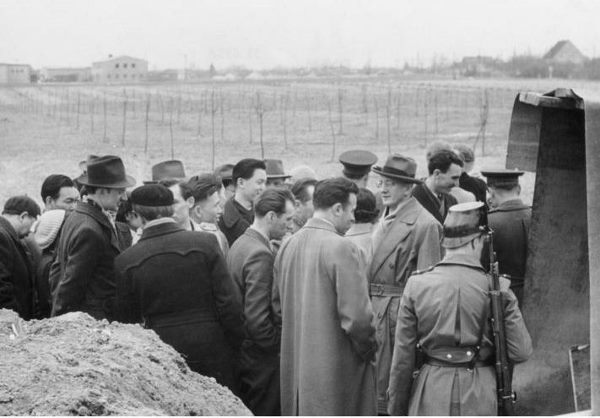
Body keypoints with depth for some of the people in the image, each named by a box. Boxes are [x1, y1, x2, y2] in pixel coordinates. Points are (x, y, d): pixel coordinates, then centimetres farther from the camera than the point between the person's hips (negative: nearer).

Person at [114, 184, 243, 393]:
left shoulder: (127, 260, -6)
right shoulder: (205, 243, -8)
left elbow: (126, 318, 3)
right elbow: (229, 304, -8)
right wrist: (237, 345, 3)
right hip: (211, 351, -1)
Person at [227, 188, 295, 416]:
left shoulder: (239, 244, 8)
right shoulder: (261, 254, -21)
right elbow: (257, 318, -25)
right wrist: (281, 344, -12)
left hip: (239, 351, 10)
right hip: (261, 357, -10)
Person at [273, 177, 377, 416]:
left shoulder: (288, 245, 6)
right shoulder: (341, 248, -17)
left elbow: (277, 305, 15)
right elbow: (356, 315, -20)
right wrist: (368, 349, -3)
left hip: (293, 363, 7)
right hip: (334, 367, -7)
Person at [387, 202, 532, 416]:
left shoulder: (417, 285, -3)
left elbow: (402, 357, 1)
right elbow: (521, 352, -4)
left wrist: (397, 410, 10)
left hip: (430, 396, 1)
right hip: (479, 398, -1)